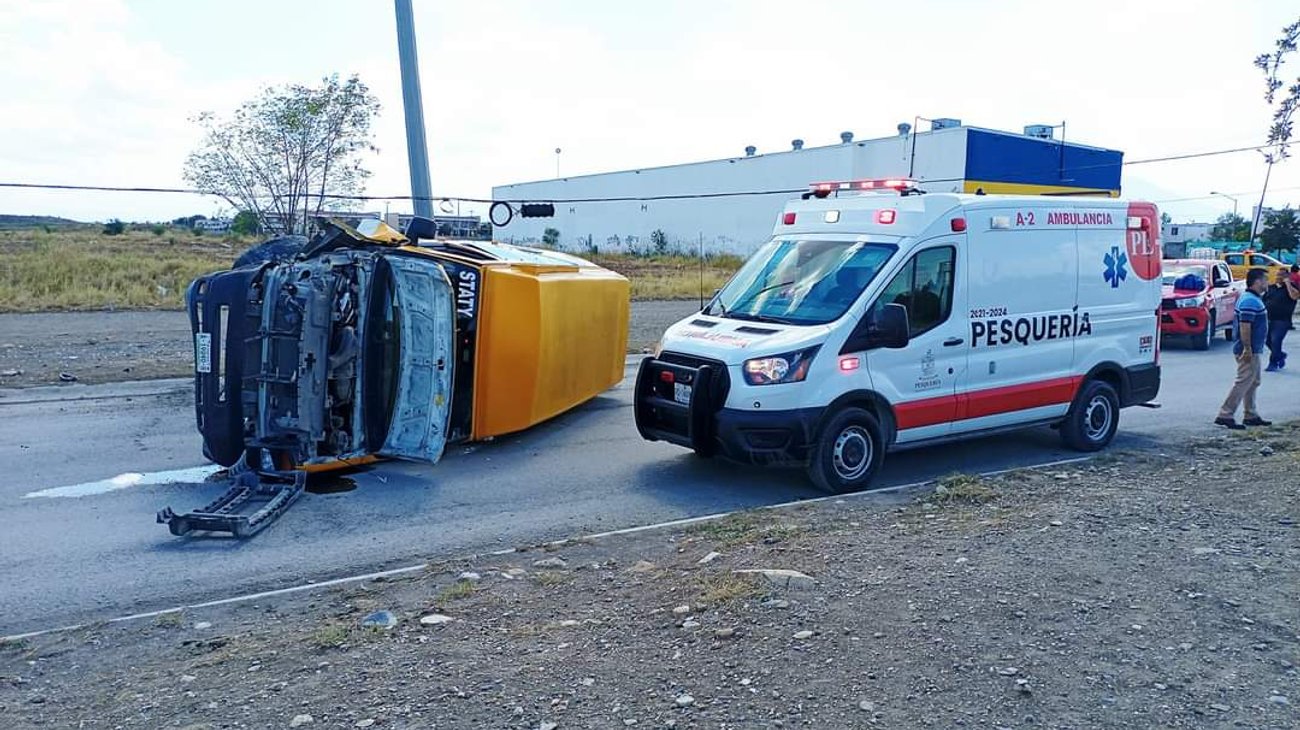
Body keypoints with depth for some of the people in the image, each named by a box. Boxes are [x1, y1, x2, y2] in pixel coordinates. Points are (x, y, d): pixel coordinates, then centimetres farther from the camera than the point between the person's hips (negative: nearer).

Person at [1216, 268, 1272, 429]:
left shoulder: (1253, 299, 16)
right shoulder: (1250, 301, -18)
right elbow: (1244, 326, -25)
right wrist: (1247, 349, -26)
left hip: (1252, 350, 11)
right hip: (1249, 350, -11)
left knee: (1253, 383, 16)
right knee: (1243, 382, -9)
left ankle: (1251, 416, 23)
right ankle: (1225, 415, -8)